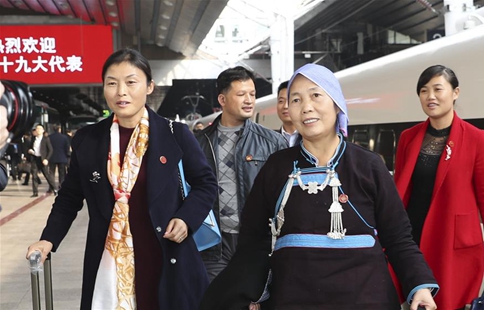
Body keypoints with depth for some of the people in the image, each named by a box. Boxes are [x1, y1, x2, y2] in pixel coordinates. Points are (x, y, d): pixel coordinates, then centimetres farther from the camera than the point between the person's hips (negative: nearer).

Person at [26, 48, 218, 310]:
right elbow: (69, 197, 11)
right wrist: (49, 239, -2)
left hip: (166, 257, -1)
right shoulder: (86, 139, 1)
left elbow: (206, 183, 6)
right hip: (107, 261, 2)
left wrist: (186, 218, -11)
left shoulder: (176, 134, -5)